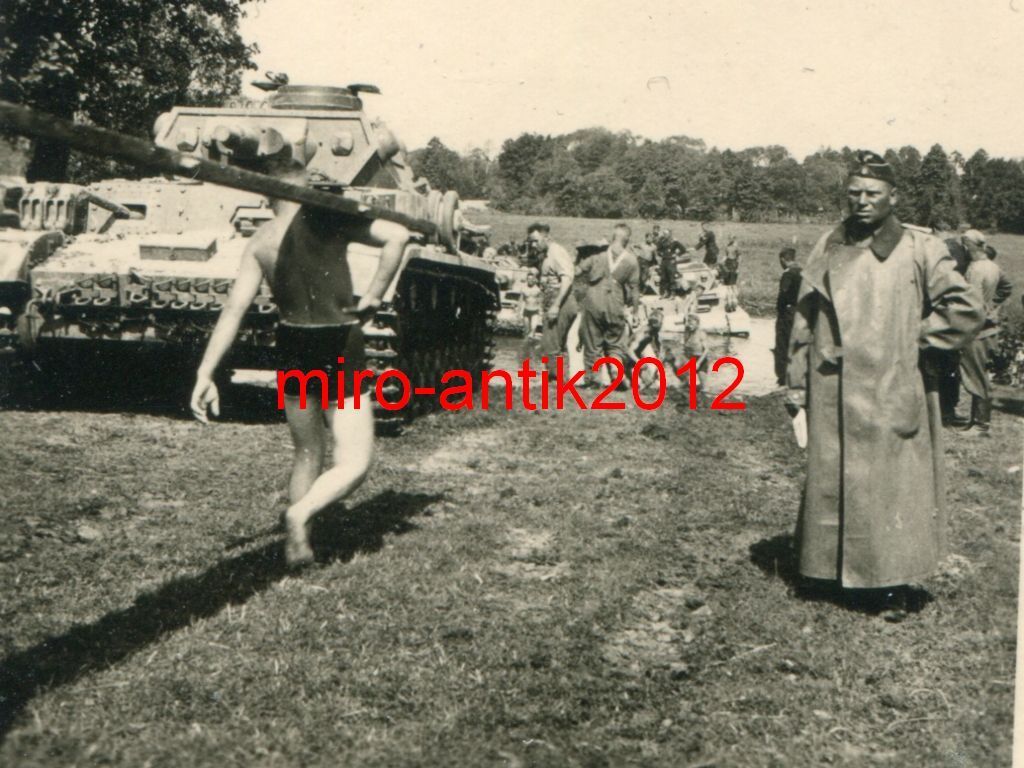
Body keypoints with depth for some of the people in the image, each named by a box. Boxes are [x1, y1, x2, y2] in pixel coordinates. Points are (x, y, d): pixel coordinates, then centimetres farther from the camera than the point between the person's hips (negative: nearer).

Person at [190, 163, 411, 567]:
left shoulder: (259, 242, 2)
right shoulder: (328, 219, -9)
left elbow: (233, 309, -3)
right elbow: (397, 236, -20)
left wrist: (205, 374, -3)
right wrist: (374, 296, -12)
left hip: (292, 349, 5)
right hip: (340, 351, -5)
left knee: (307, 455, 22)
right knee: (354, 462, 0)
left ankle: (297, 542, 25)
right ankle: (299, 513, -23)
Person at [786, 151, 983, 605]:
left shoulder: (919, 250, -1)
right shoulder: (827, 250, 7)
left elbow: (967, 309, -4)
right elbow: (803, 328, 7)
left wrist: (916, 339, -6)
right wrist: (798, 398, 5)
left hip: (894, 401, -2)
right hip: (833, 404, 2)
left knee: (895, 490, 4)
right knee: (832, 488, 7)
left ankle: (893, 584, 18)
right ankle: (839, 575, 23)